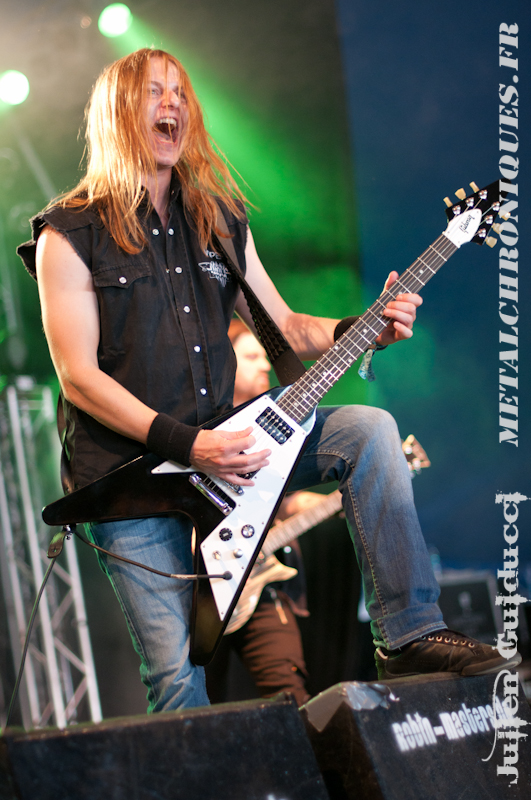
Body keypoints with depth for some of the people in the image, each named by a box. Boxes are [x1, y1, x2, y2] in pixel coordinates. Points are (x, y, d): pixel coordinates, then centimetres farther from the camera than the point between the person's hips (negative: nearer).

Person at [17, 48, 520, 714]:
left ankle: (409, 636, -14)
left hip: (220, 442, 5)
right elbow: (78, 377, -11)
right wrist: (184, 444, -21)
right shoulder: (71, 235, -5)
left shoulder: (220, 222, 12)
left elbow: (285, 328, 15)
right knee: (175, 676, -11)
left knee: (370, 430, -14)